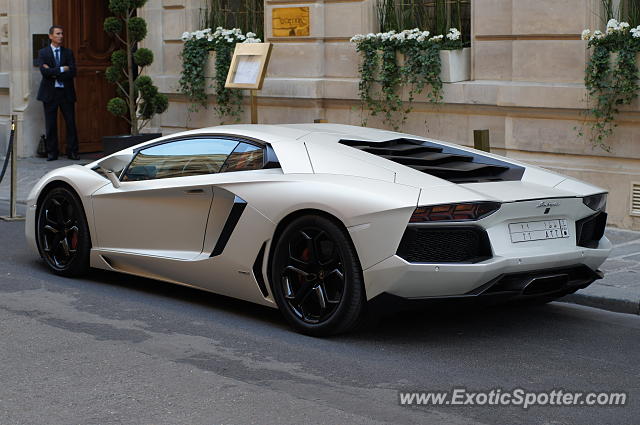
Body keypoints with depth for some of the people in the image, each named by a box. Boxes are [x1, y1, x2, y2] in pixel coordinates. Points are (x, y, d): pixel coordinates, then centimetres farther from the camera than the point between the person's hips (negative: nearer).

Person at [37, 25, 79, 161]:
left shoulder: (68, 52, 9)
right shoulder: (43, 53, 4)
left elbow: (72, 72, -4)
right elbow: (44, 71, -11)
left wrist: (54, 74, -9)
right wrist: (62, 69, -11)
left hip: (66, 92, 1)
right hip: (50, 92, -1)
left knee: (71, 123, 0)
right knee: (51, 124, 2)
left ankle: (72, 151, 6)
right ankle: (51, 153, 8)